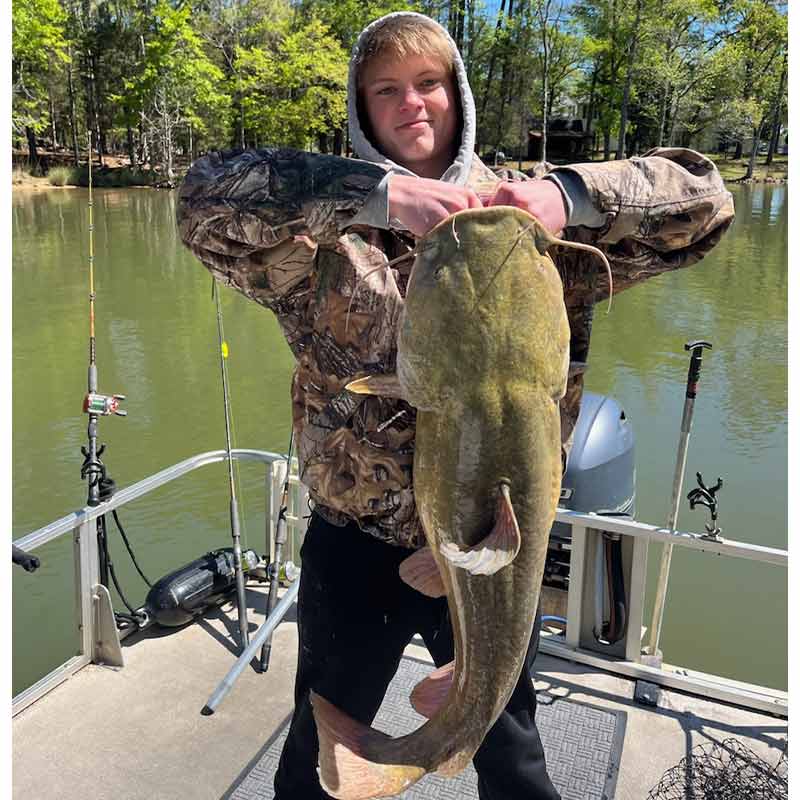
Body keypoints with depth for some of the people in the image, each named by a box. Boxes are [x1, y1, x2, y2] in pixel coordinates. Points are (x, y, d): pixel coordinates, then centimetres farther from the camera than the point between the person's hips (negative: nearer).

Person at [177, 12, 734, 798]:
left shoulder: (529, 215, -2)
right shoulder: (327, 228, -5)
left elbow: (702, 198, -7)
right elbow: (206, 196, -21)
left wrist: (570, 192, -26)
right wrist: (376, 192, -32)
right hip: (355, 548, 0)